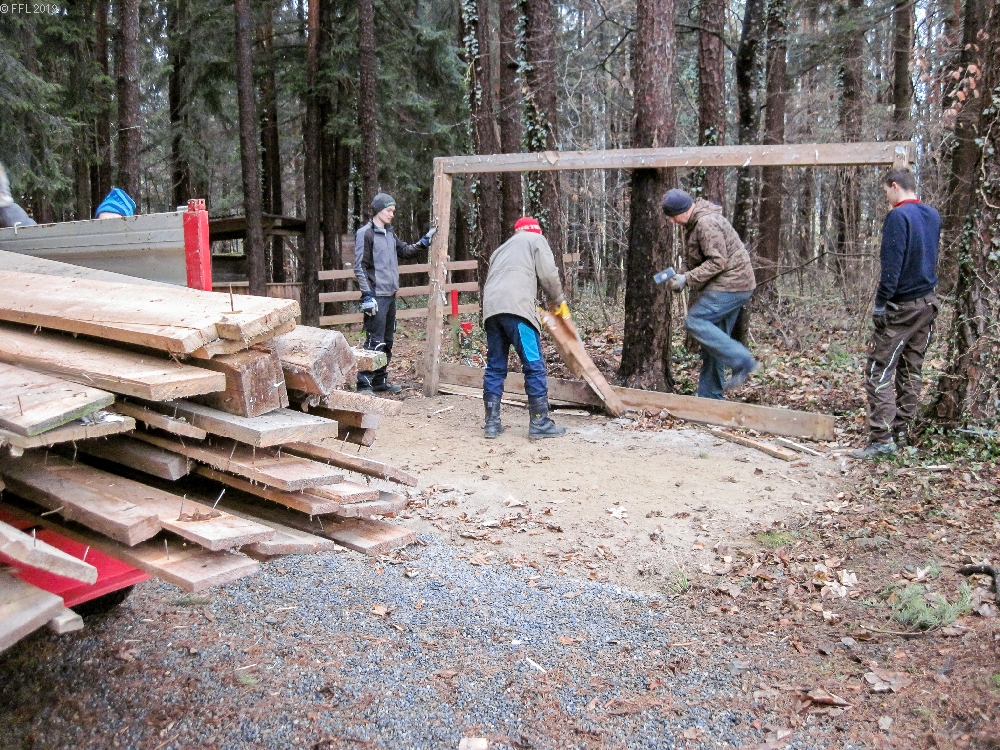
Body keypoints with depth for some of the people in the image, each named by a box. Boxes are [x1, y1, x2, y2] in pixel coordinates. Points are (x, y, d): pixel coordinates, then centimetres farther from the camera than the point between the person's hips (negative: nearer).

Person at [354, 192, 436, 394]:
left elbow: (405, 250, 27)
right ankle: (364, 383, -5)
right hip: (376, 296, -9)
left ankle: (380, 381, 22)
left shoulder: (389, 233, 16)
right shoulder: (365, 233, -8)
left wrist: (423, 242, 11)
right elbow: (360, 267, -12)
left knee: (387, 341, 13)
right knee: (374, 342, -10)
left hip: (390, 295, 9)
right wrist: (367, 294, -18)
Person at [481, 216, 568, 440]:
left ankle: (492, 423, 10)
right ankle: (540, 423, -1)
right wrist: (557, 301, 20)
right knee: (534, 366, -2)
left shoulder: (502, 249, 36)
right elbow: (548, 274, 4)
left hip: (491, 308, 7)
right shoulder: (536, 240, 18)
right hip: (515, 307, -7)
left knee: (495, 368, 10)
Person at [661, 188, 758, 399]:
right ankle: (710, 395, 14)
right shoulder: (692, 223, 15)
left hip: (730, 284, -11)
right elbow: (694, 260, 22)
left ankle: (742, 362, -15)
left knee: (695, 321, -15)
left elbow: (717, 262, -23)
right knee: (713, 335, 9)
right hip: (732, 284, 11)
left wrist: (687, 279, -20)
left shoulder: (707, 223, -19)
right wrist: (684, 278, 4)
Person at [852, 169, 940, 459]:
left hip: (902, 306, -8)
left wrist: (881, 302, -18)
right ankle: (901, 431, 20)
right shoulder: (933, 216, 12)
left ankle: (882, 438, -13)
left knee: (878, 370, -8)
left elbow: (891, 264, -19)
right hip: (928, 304, 9)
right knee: (911, 370, 13)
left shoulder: (898, 216, -13)